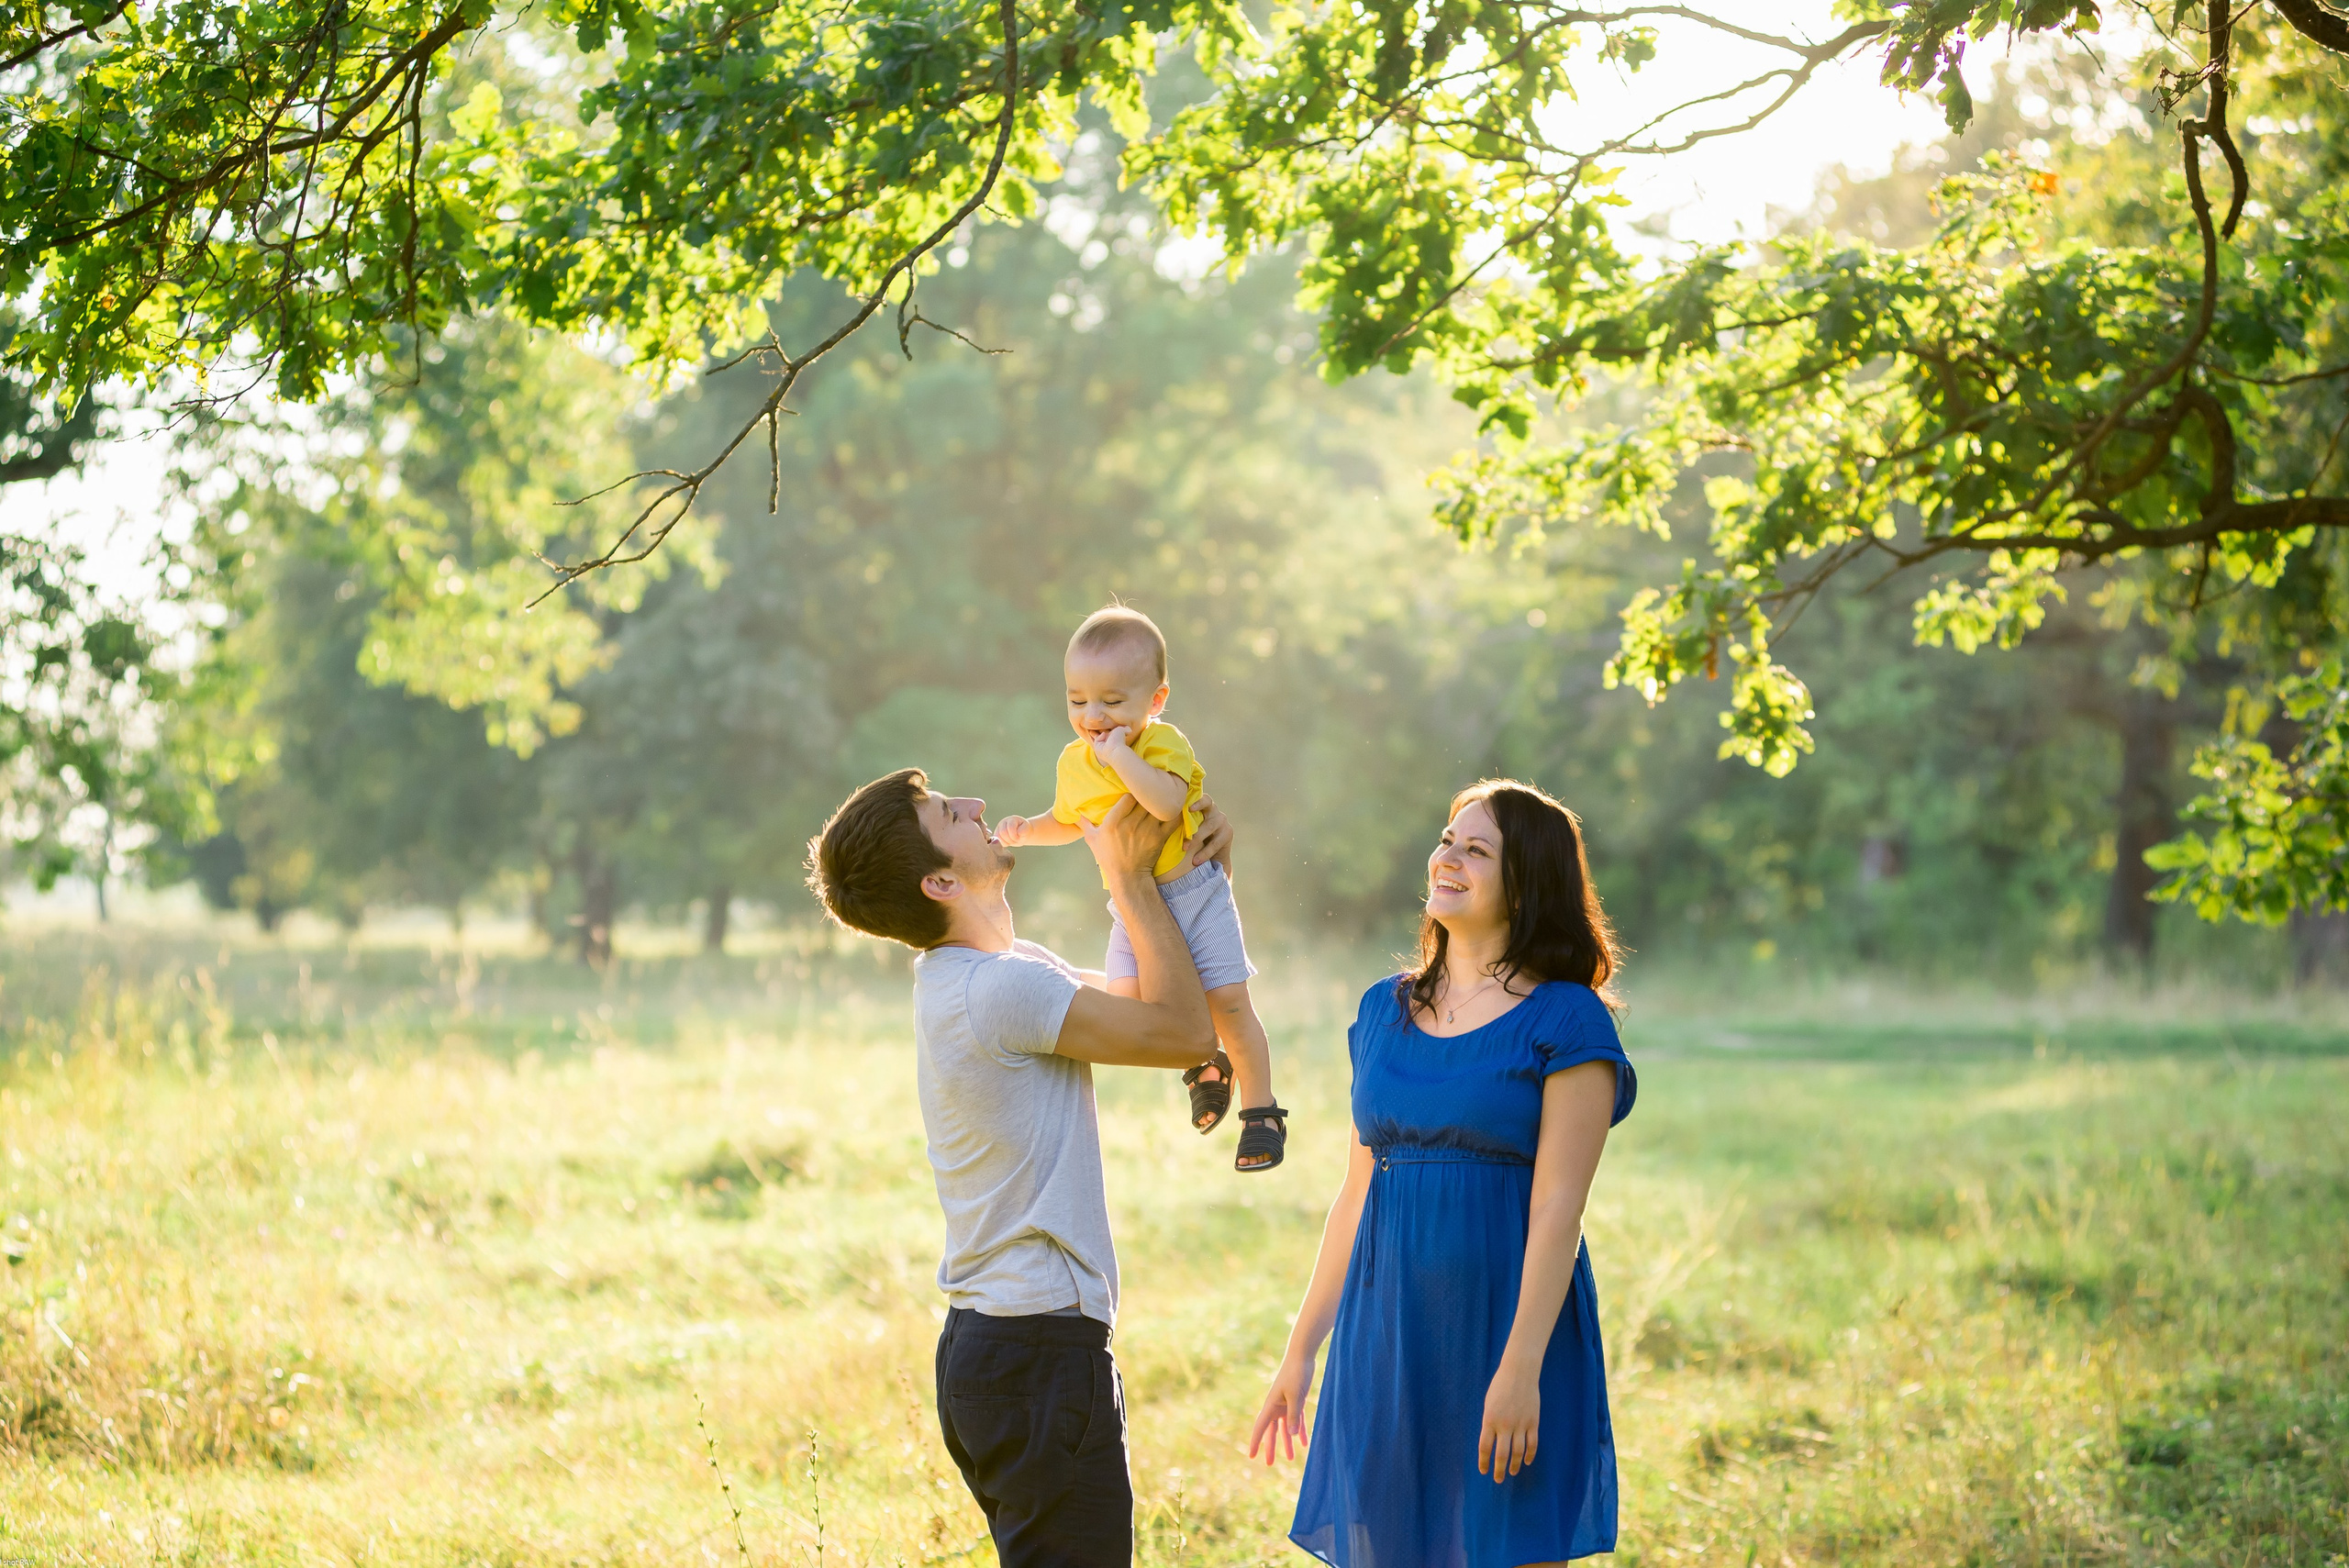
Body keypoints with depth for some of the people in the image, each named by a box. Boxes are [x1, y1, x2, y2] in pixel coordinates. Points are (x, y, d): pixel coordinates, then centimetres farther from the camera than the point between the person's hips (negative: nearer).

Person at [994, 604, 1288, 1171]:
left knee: (1227, 1000, -8)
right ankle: (1203, 1061, 15)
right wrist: (1027, 830, 4)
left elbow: (1167, 804, -37)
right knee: (1128, 999, -14)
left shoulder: (1163, 744, -16)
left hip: (1194, 890, -4)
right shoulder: (1074, 763, 1)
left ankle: (1260, 1109, 11)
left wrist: (1118, 755, -34)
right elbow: (1070, 823, 21)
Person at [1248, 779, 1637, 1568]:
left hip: (1505, 1326, -5)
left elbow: (1556, 1208, -12)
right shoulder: (1384, 1010, 11)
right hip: (1385, 1329, 5)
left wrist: (1521, 1366, -19)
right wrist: (1301, 1348, 14)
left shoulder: (1565, 1023, -6)